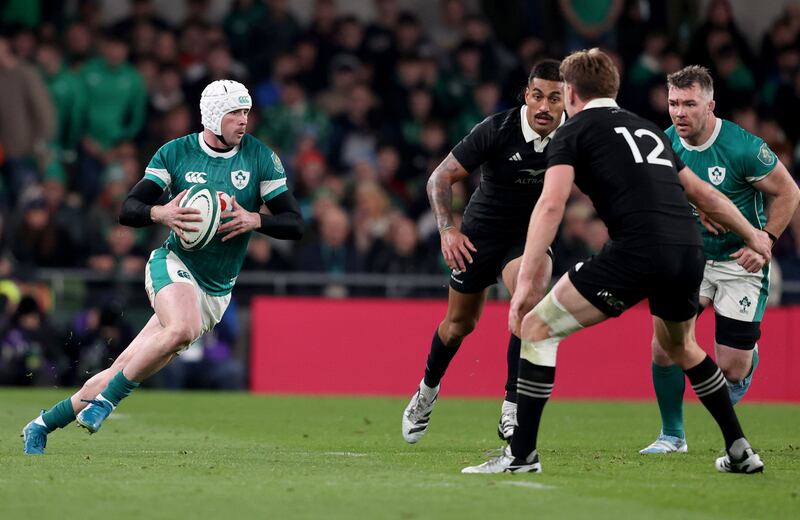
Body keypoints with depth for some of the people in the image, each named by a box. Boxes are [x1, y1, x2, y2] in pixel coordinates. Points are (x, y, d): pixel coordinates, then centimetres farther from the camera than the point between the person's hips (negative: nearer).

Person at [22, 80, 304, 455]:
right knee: (183, 328, -36)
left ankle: (43, 425, 12)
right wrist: (161, 213, -24)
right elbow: (128, 209, -3)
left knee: (127, 368, -1)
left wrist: (254, 220, -20)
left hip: (216, 292, 2)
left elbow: (294, 224, -1)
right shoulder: (175, 152, -3)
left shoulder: (261, 157, -1)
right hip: (173, 265, -2)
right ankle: (104, 401, -21)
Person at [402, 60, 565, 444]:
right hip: (481, 232, 0)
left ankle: (512, 410, -23)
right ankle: (428, 390, 45)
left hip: (530, 235, 1)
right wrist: (447, 229, -26)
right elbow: (440, 177, -14)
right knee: (460, 322, 13)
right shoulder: (497, 129, -22)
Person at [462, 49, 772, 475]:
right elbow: (702, 193, 34)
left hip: (636, 249, -7)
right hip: (689, 250, 7)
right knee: (679, 345, 34)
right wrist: (752, 234, 46)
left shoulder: (574, 132, 9)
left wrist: (525, 282, -11)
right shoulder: (648, 130, 28)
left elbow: (551, 205, -6)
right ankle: (740, 452, 34)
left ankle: (522, 454, -1)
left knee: (537, 328, 4)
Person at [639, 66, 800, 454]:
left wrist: (765, 242, -15)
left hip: (741, 262, -4)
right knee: (663, 347, -10)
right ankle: (672, 435, 9)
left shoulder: (743, 148, -22)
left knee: (730, 368, -4)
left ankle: (749, 359, 37)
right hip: (692, 258, 4)